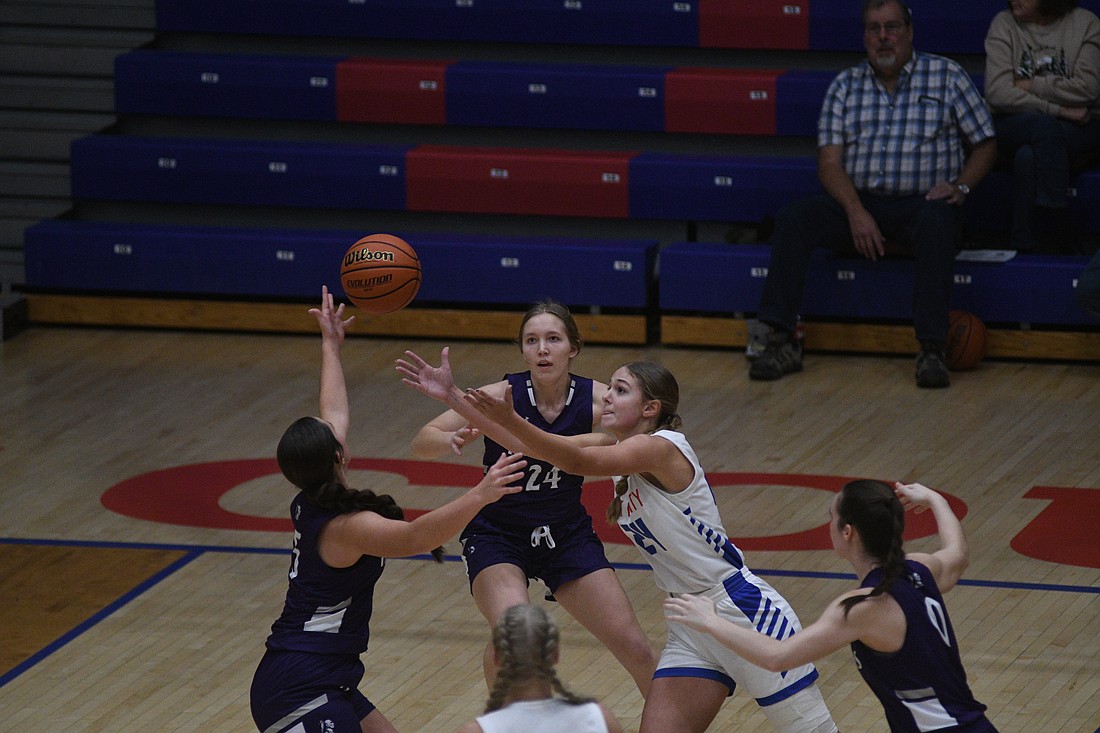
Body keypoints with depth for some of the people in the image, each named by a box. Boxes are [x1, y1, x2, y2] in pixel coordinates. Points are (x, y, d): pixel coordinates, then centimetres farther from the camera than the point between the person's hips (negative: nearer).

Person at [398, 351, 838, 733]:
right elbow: (527, 445, 4)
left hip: (742, 611, -9)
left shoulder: (662, 446, -17)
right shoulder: (612, 447, 8)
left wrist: (510, 420, -43)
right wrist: (452, 396, -2)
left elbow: (577, 461, -31)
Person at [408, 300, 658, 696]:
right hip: (497, 534, -3)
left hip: (568, 533, 3)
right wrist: (452, 441, -48)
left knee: (635, 647, 2)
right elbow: (421, 443, -26)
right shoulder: (501, 396, -21)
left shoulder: (597, 400, -16)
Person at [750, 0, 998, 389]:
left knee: (935, 222, -38)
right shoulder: (845, 86, 11)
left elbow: (985, 144, 9)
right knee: (793, 218, -22)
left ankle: (932, 349, -40)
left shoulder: (947, 76, 6)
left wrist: (960, 186, -11)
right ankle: (782, 341, -25)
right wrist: (856, 211, -15)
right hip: (857, 201, 3)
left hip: (920, 202, -3)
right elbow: (829, 161, 2)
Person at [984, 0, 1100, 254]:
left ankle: (1027, 248, -29)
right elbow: (997, 94, -11)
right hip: (1015, 127, 1)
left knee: (1027, 156, -34)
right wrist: (1058, 111, -16)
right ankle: (1056, 238, -35)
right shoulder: (1003, 24, 1)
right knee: (1045, 127, -35)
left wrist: (1029, 85, -10)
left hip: (1076, 131, -1)